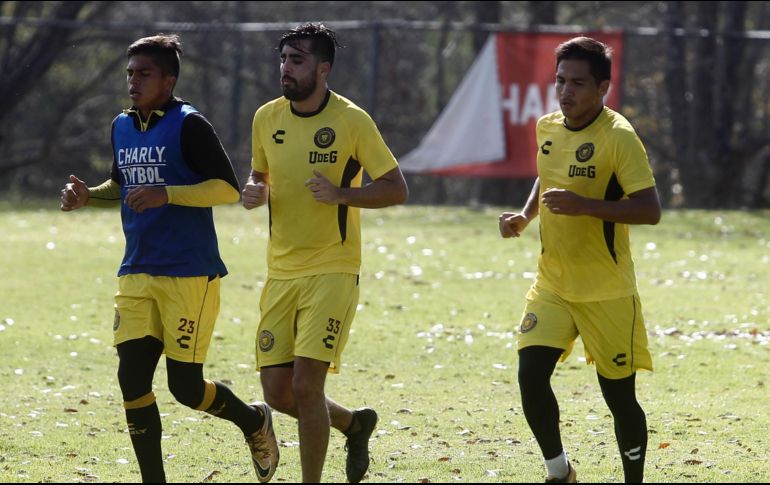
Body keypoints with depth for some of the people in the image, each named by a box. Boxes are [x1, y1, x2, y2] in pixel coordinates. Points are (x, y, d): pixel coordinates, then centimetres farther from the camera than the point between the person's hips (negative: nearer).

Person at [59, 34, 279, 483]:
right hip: (137, 274, 7)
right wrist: (89, 195, 8)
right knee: (132, 378, -4)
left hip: (189, 275, -7)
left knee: (185, 385, -4)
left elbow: (229, 188, -13)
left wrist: (167, 194, -24)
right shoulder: (122, 127, 13)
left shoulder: (188, 125, -9)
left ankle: (255, 421, 26)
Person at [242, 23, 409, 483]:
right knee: (277, 391, 4)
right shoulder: (267, 118, 5)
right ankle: (355, 422, 32)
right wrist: (255, 192, -2)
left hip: (333, 269, -5)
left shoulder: (352, 121, -9)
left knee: (306, 384, -14)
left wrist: (340, 194, -20)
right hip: (281, 272, 5)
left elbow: (397, 189, -5)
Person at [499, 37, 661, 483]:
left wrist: (585, 206, -31)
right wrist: (525, 216, 8)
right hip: (552, 286, 5)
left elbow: (650, 209, -21)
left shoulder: (618, 137, -16)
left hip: (606, 291, -5)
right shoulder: (548, 128, 5)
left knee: (619, 396, 3)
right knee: (531, 375, -10)